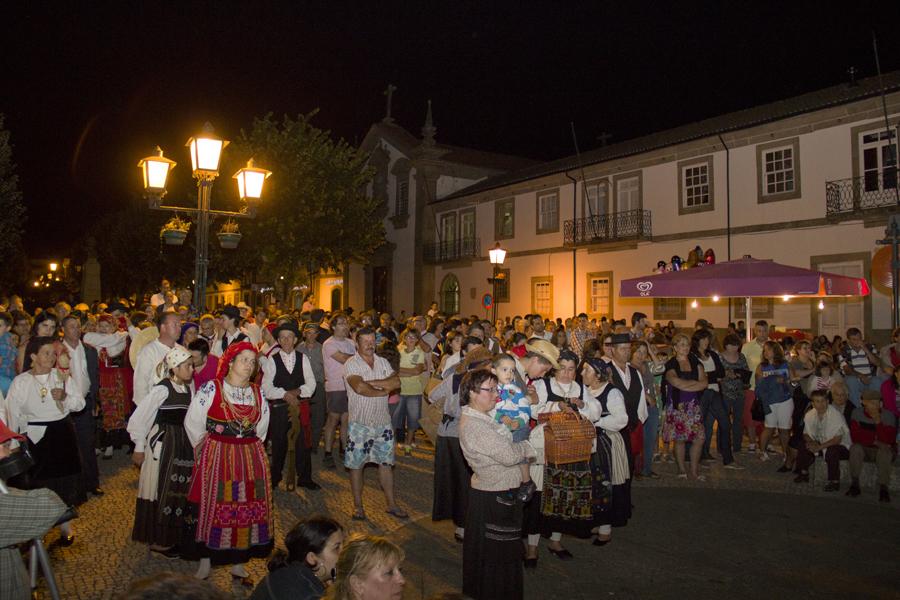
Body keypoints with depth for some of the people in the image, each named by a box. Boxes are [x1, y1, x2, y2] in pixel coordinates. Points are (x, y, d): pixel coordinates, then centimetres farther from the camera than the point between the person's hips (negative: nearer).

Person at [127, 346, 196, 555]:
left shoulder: (188, 389, 6)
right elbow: (139, 418, -11)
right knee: (162, 490, 3)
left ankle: (176, 535, 27)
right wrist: (139, 448, -6)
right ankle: (158, 540, 17)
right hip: (163, 443, -6)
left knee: (180, 489, 13)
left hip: (183, 444, 6)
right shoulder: (162, 389, -14)